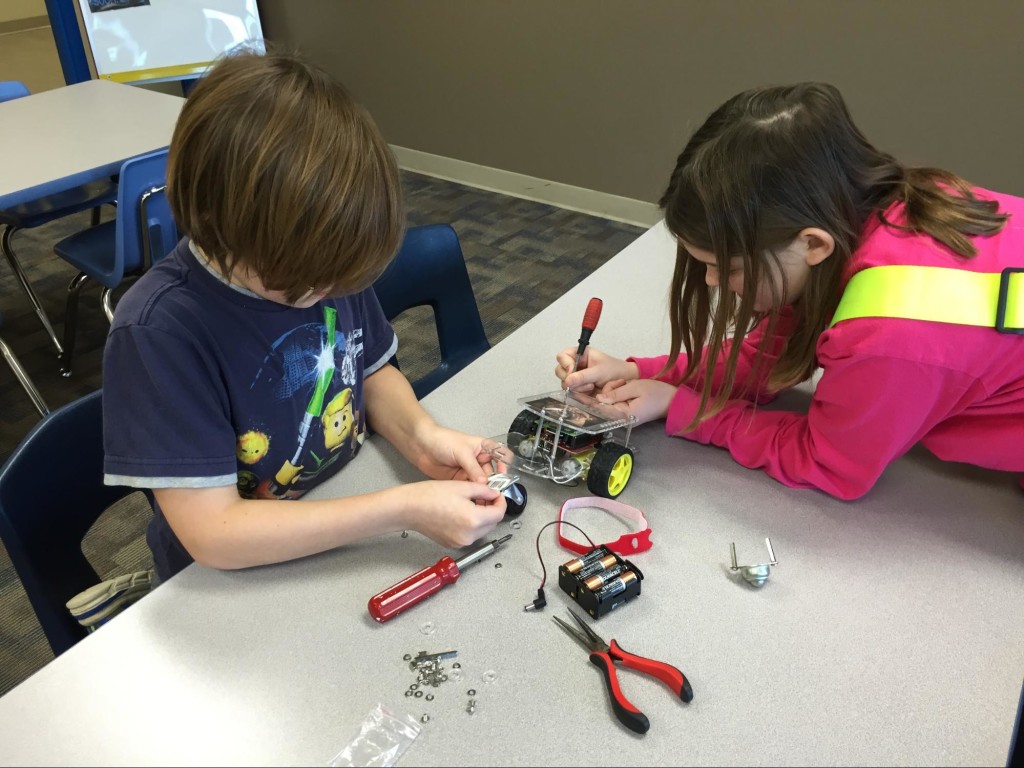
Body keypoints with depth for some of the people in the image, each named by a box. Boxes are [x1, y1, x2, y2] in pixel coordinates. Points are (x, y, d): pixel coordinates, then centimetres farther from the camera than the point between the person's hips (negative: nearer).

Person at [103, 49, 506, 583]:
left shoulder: (317, 256, -9)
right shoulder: (158, 332, -25)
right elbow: (211, 533, -25)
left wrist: (418, 432, -13)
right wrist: (404, 509, -28)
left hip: (353, 532, 5)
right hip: (235, 582, -4)